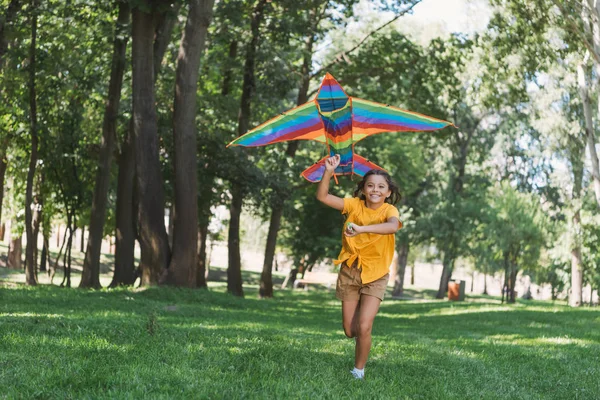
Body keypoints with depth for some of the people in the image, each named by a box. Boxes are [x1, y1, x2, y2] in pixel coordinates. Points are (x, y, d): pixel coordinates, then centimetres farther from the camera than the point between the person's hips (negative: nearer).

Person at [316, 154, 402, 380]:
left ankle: (359, 371, 9)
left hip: (375, 276, -3)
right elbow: (323, 197, -13)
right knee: (349, 331, 7)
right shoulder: (355, 205, -7)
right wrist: (329, 172, -29)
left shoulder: (388, 210, -15)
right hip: (350, 271, 3)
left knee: (363, 327, -14)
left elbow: (393, 226, -40)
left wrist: (362, 229, -54)